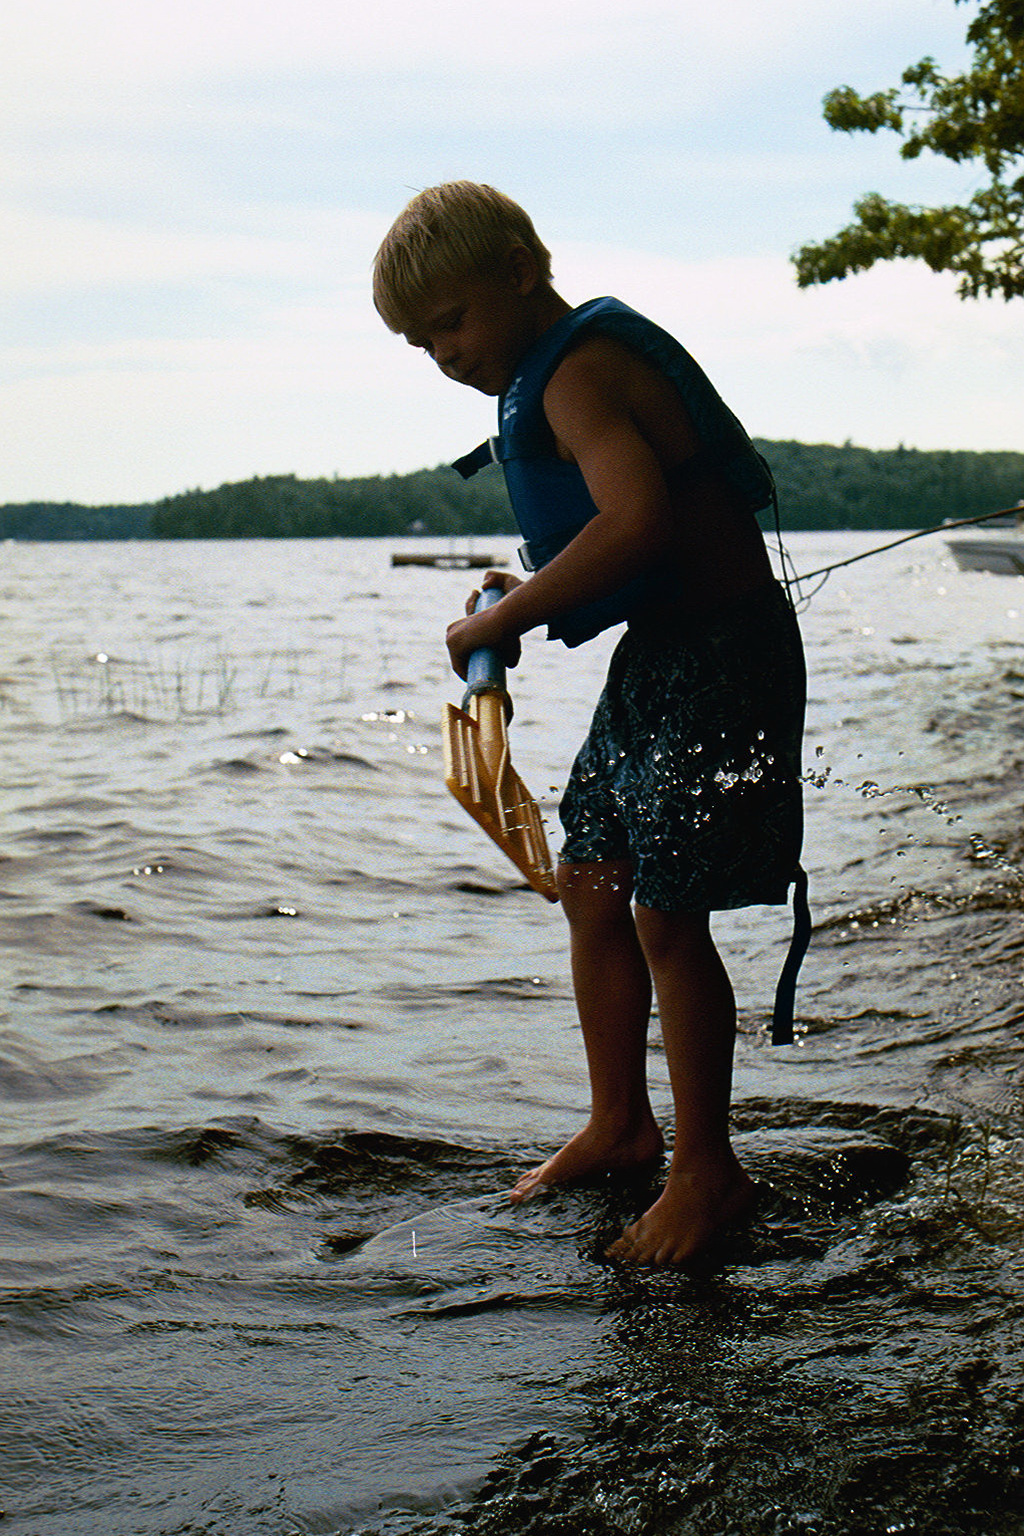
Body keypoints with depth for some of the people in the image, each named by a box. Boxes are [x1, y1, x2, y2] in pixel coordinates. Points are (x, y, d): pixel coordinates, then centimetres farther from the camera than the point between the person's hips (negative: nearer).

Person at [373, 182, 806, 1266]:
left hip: (719, 661, -10)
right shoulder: (573, 367, 14)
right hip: (656, 661, 11)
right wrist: (532, 592, 9)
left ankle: (708, 1172, 10)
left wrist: (502, 619, -25)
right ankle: (620, 1125, 28)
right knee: (591, 886, 14)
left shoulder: (579, 374, -18)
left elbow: (637, 520, -34)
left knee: (666, 918, -4)